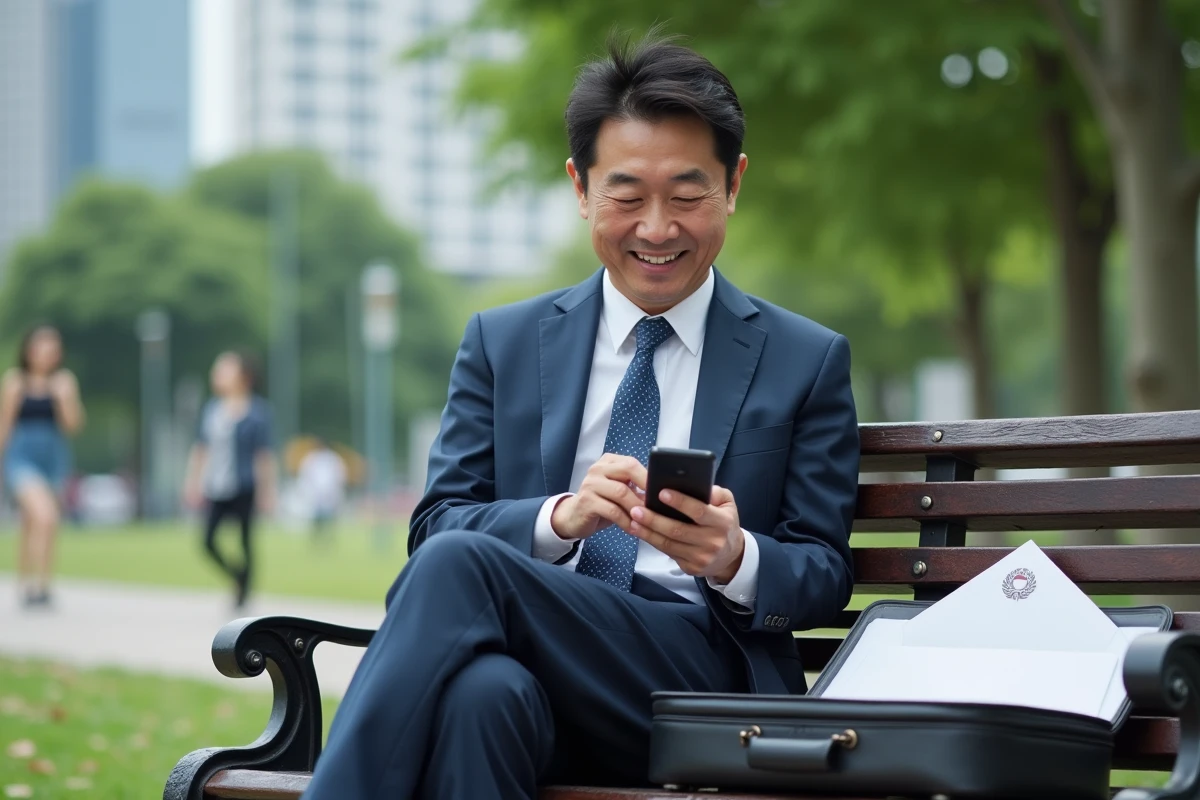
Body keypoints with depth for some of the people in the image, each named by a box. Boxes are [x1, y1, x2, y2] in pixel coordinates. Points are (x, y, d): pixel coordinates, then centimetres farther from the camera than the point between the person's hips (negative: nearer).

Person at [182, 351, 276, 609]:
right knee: (208, 540, -3)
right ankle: (237, 576, 21)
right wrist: (193, 482, 12)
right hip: (216, 489, 4)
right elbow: (201, 449, 15)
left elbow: (264, 454, -3)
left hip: (243, 489, -4)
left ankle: (242, 598, 12)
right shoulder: (211, 409, 9)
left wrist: (267, 491, -5)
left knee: (245, 542, 2)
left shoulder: (257, 411, -4)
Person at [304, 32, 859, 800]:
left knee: (459, 564, -29)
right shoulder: (501, 343, 19)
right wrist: (560, 516, -11)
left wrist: (734, 558, -13)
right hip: (528, 661, 2)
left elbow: (825, 578, 10)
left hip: (697, 676, -1)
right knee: (480, 691, -39)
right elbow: (435, 525, 10)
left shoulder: (809, 361, 14)